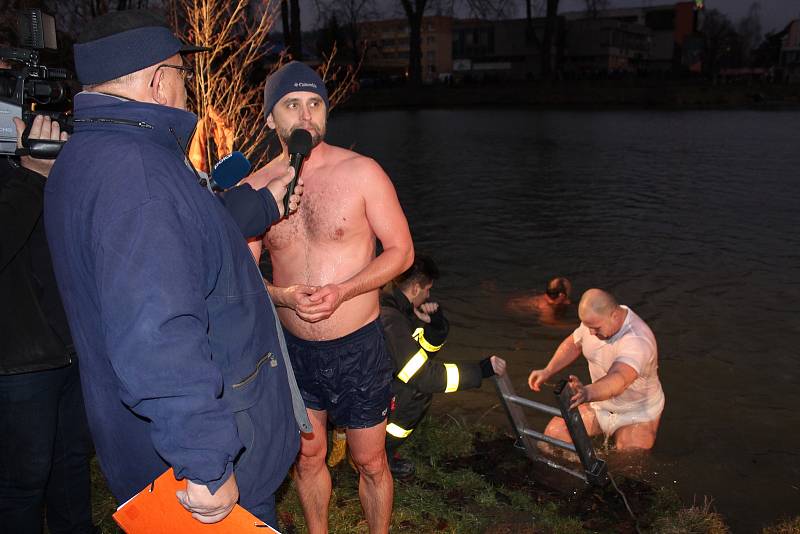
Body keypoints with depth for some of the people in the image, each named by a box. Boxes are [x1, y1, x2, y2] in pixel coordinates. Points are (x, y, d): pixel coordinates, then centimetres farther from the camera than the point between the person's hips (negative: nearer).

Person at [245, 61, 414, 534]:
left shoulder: (361, 172, -9)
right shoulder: (257, 187, -1)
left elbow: (401, 251, -7)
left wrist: (340, 291, -21)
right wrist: (284, 296, -17)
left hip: (358, 346, -3)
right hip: (293, 348, 3)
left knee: (371, 463, 12)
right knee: (308, 458, 20)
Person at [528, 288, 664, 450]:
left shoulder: (638, 341, -35)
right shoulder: (595, 320, -12)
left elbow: (619, 379, -52)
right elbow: (573, 343, 7)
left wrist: (587, 393, -70)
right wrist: (547, 371, -4)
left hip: (637, 414, -5)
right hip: (600, 403, 5)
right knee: (553, 433, -7)